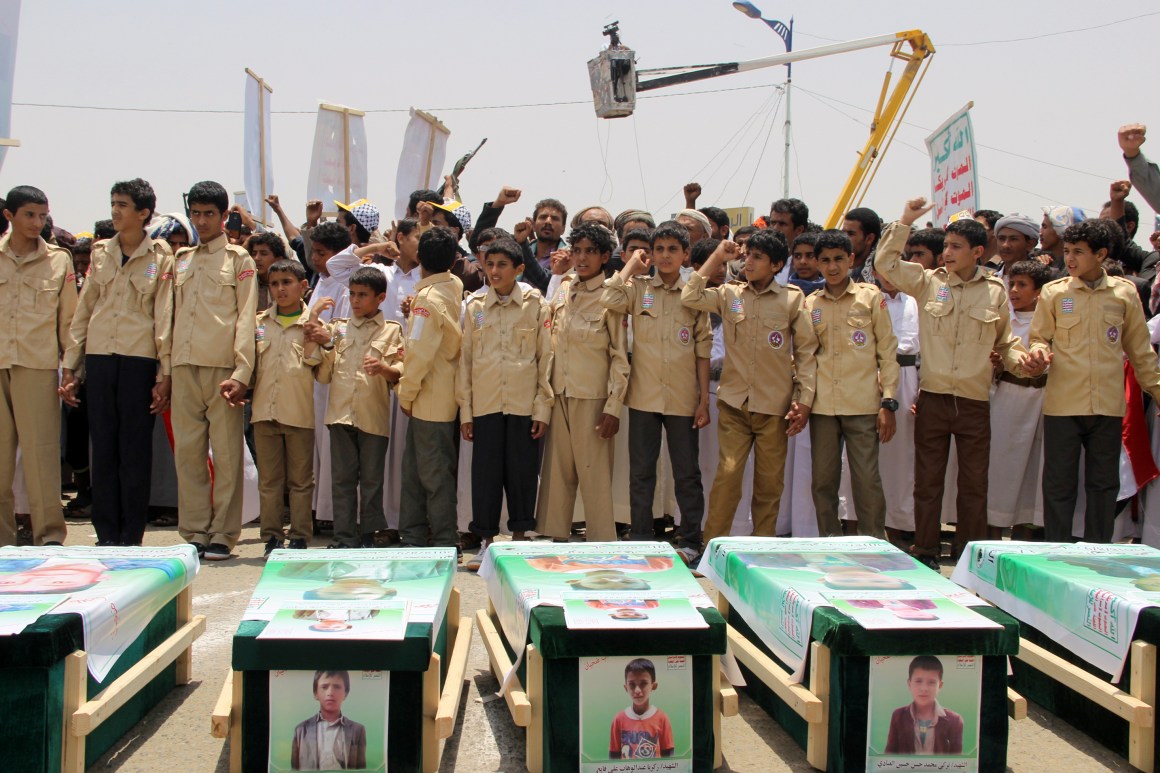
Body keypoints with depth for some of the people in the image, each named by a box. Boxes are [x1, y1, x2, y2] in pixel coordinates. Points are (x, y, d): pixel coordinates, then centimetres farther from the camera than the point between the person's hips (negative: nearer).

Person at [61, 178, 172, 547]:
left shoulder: (160, 257, 1)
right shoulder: (101, 253, 12)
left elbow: (164, 318, -1)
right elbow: (83, 312, 13)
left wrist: (165, 374, -7)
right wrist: (69, 366, 8)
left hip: (139, 360, -4)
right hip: (99, 359, 4)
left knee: (135, 450, 0)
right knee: (103, 448, 5)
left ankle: (131, 537, 8)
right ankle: (106, 536, 12)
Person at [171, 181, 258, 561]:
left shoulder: (238, 259, 6)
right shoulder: (181, 259, 19)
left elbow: (246, 318, -1)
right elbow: (171, 314, 18)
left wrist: (241, 372, -12)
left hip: (223, 367, -4)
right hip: (184, 367, 4)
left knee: (226, 453, -2)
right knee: (187, 451, 4)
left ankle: (223, 534, 4)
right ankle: (195, 532, 10)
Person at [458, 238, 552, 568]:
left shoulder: (535, 304, 2)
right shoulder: (474, 305, 6)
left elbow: (546, 357, 1)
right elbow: (465, 358, 6)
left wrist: (543, 407, -4)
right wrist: (465, 409, 2)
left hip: (523, 403, -1)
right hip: (485, 402, 1)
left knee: (522, 469, 4)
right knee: (485, 469, 3)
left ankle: (519, 536, 17)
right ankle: (486, 539, 11)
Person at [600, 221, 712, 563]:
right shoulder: (638, 289, 4)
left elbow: (703, 351, 4)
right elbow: (608, 299, -18)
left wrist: (704, 400, 0)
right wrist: (632, 264, -3)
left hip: (682, 399, 0)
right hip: (643, 397, 0)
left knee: (687, 473, 6)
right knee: (641, 473, 7)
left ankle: (690, 542, 16)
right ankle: (640, 541, 17)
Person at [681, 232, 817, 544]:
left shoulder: (793, 299, 2)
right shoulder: (729, 294, 8)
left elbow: (806, 351, 3)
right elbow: (689, 297, -3)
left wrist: (804, 400, -3)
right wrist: (717, 257, 2)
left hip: (774, 405, 0)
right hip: (734, 402, 1)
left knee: (770, 481, 5)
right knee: (727, 474, -6)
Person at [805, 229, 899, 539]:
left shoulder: (870, 297, 4)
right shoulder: (810, 304, 11)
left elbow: (887, 353, 3)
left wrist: (888, 403, -3)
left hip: (862, 405, -3)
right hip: (822, 406, 3)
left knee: (867, 480, -4)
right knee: (822, 480, 5)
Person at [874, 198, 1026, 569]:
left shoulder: (995, 291, 5)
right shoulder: (928, 282, 4)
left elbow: (1005, 342, 12)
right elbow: (886, 263, 1)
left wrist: (1022, 360, -8)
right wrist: (905, 222, -2)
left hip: (975, 403, 0)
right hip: (933, 399, 0)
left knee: (974, 483, 7)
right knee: (927, 481, 6)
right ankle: (926, 552, 14)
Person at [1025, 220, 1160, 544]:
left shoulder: (1125, 292, 6)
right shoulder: (1053, 292, 3)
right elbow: (1039, 338, 6)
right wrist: (1039, 353, -17)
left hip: (1109, 406, 1)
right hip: (1063, 404, -1)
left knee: (1104, 484, 9)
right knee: (1058, 483, 2)